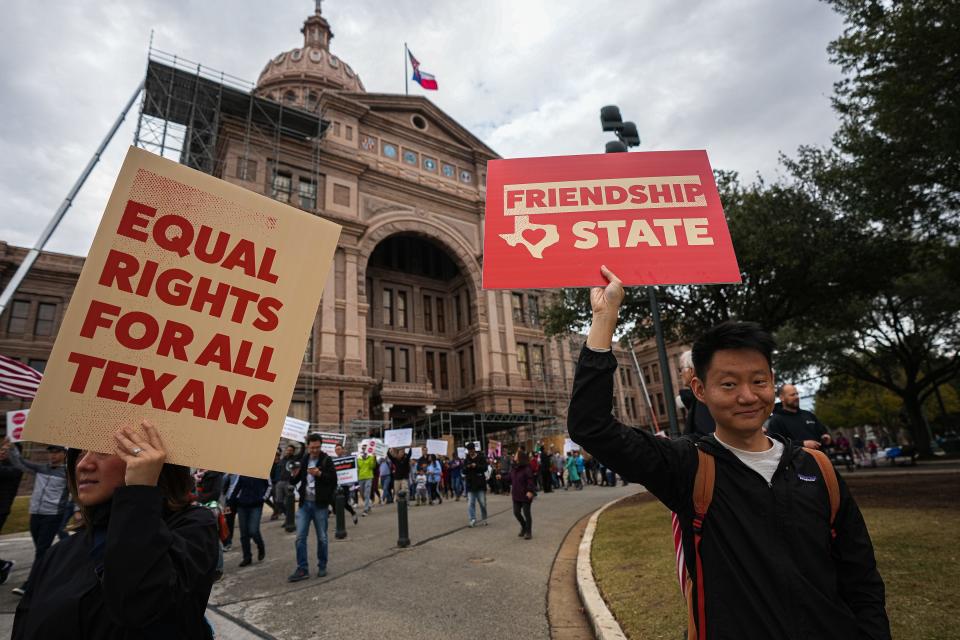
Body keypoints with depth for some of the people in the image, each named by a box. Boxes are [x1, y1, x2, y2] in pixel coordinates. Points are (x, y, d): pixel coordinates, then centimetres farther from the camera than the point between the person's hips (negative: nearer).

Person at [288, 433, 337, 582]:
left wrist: (320, 474, -25)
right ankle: (302, 569, 9)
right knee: (300, 537, 0)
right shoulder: (303, 460, 6)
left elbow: (333, 479, -10)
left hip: (320, 504, -3)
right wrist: (294, 475, -12)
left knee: (322, 538, 8)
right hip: (304, 503, 3)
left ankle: (322, 567, 23)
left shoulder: (327, 460, -5)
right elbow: (294, 481, 10)